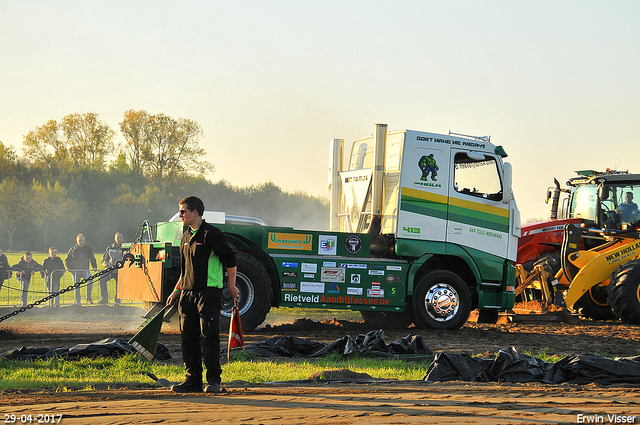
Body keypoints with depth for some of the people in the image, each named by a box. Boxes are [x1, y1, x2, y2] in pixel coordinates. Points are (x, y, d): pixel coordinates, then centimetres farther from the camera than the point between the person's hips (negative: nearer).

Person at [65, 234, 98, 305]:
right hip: (75, 271, 1)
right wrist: (69, 268, -1)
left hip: (85, 270, -1)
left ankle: (88, 298, -19)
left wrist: (94, 266, 1)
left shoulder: (88, 249, 7)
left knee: (90, 281, -26)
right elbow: (67, 260, 13)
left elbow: (92, 259, 16)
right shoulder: (73, 249, 6)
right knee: (76, 287, 0)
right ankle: (77, 302, 9)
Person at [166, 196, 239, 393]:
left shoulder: (211, 234, -9)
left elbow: (230, 258, -7)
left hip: (209, 292, -8)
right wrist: (176, 291, 20)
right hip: (188, 293, 8)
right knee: (188, 338, 6)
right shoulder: (186, 237, 16)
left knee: (209, 337, -8)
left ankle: (213, 380, -2)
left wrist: (231, 286, -4)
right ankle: (193, 380, 12)